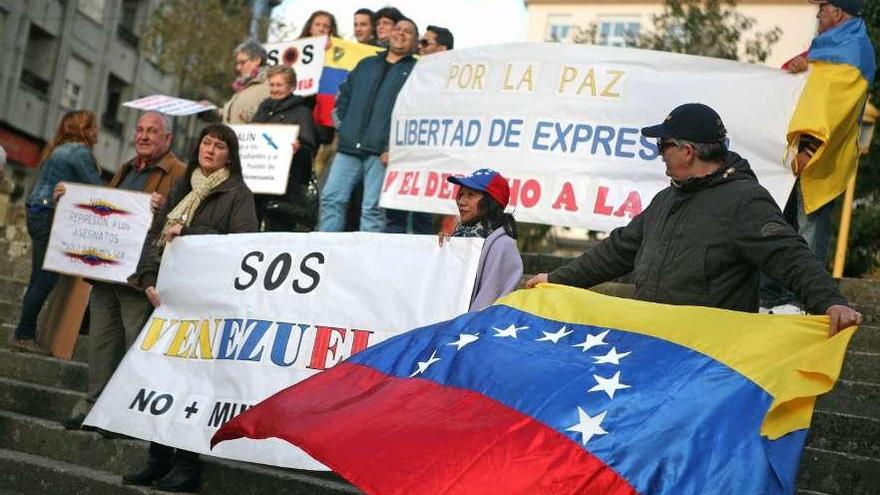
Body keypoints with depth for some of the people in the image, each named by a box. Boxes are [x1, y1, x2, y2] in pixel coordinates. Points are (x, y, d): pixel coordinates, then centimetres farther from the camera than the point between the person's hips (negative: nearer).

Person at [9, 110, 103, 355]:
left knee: (39, 279, 10)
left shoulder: (60, 149, 19)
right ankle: (23, 335, -4)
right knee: (45, 279, -7)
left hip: (37, 214, 10)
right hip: (50, 217, -10)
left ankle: (25, 334, 12)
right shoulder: (80, 151, -10)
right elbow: (96, 189, -12)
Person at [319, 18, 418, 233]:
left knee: (372, 208, -8)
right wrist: (346, 128, 11)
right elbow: (344, 95, 27)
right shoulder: (366, 64, 23)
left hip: (381, 151, -5)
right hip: (349, 147, 5)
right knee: (331, 198, -2)